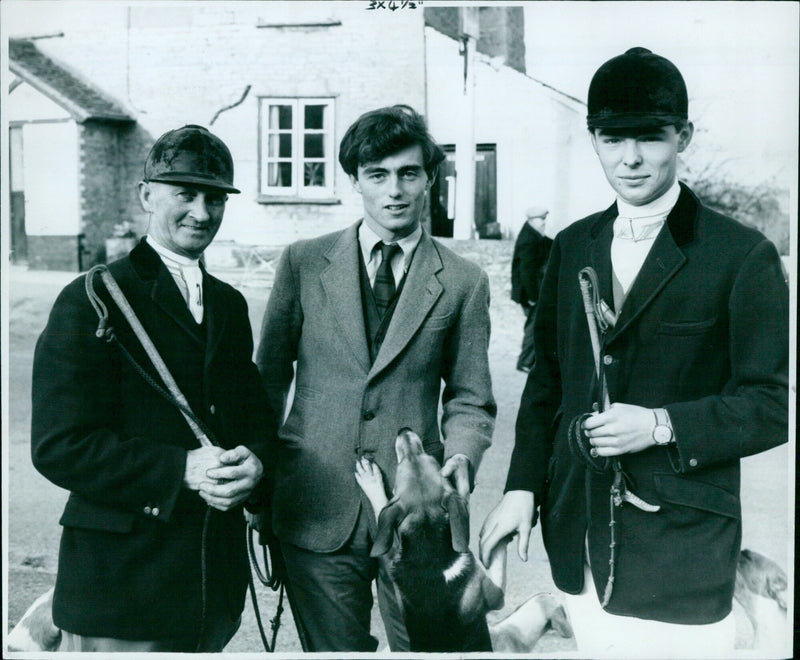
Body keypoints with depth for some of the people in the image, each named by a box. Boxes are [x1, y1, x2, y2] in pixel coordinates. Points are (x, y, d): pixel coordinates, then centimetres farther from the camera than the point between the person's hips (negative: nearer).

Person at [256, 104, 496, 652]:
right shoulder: (304, 262, 4)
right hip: (317, 509, 1)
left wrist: (461, 457, -12)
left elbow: (470, 400, 7)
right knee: (334, 648, 11)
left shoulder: (463, 282, 3)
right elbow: (270, 380, 9)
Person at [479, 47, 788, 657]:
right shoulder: (573, 247, 9)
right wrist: (523, 488, 5)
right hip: (579, 540, 5)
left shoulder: (742, 256, -7)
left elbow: (774, 402, -7)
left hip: (681, 557, -4)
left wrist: (662, 425, -18)